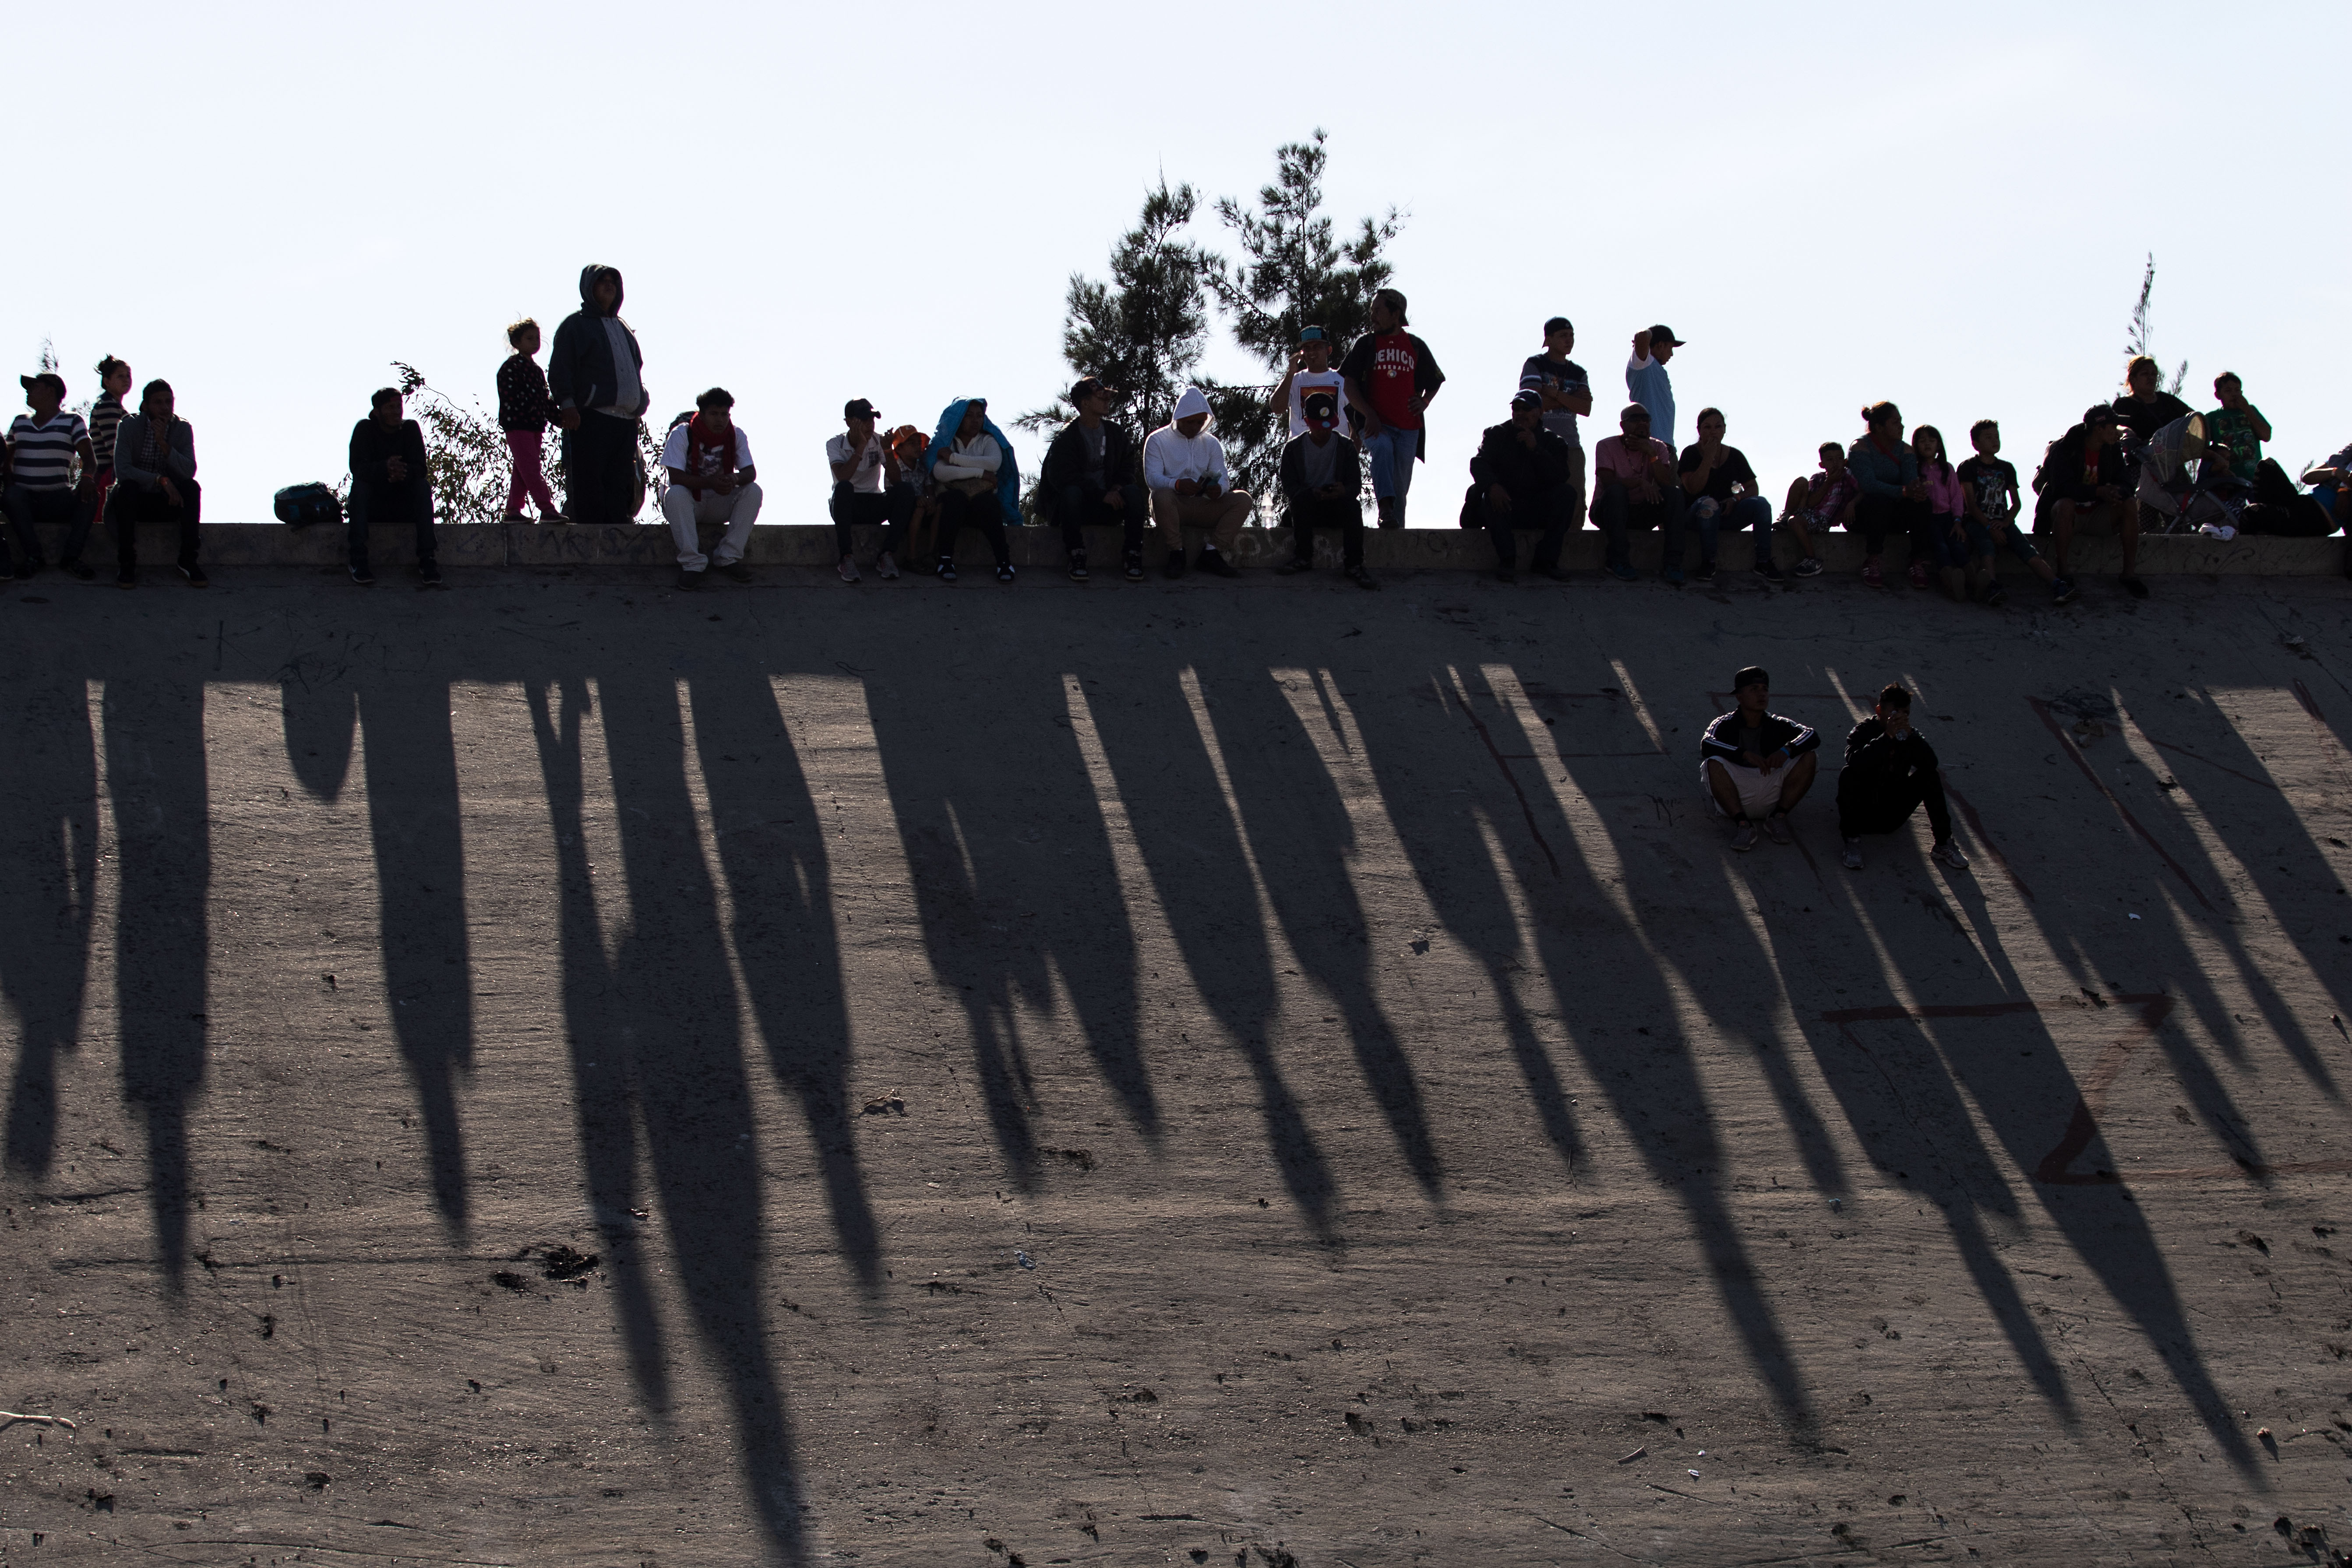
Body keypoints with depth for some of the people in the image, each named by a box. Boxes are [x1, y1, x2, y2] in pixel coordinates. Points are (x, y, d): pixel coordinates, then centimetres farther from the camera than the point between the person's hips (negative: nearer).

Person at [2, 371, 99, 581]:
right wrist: (8, 483, -11)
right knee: (12, 495, -34)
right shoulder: (20, 423, 17)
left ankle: (71, 556, -24)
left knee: (89, 496, -32)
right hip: (26, 499, 2)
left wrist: (87, 477, -30)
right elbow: (8, 459, 12)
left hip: (59, 498, -2)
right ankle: (33, 555, -24)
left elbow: (89, 458, -6)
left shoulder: (72, 422, 6)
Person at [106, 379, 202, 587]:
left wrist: (163, 443, -24)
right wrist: (161, 480, -30)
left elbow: (189, 472, -14)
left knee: (191, 487, -27)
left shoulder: (183, 429, -1)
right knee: (127, 487, -34)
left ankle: (188, 560, -23)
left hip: (169, 503, 2)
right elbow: (122, 471, -18)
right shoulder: (129, 426, -6)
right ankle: (126, 563, -31)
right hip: (137, 501, -2)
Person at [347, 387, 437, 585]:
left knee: (423, 483, -25)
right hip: (373, 507, -1)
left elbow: (420, 468, -12)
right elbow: (358, 468, -19)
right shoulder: (364, 429, -5)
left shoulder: (410, 428, 0)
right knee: (359, 483, -29)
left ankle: (426, 560, -32)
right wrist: (385, 467, -39)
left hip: (406, 506, 1)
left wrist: (403, 472, -36)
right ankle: (358, 560, -35)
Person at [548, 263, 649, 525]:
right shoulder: (576, 324, 4)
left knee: (620, 486, 2)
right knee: (589, 484, -10)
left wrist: (640, 404, 19)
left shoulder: (622, 328, 24)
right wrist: (566, 403, -16)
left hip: (626, 421, 7)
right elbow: (559, 369, -4)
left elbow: (636, 367, 31)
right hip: (590, 419, -6)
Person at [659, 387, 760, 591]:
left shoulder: (736, 435, -4)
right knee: (675, 494, -36)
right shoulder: (681, 434, -14)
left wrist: (735, 479, -35)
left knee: (753, 491, -22)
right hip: (689, 502, -3)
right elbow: (675, 477, -22)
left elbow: (750, 473, -9)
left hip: (719, 505, 3)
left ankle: (728, 558, -20)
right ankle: (692, 563, -33)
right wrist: (710, 483, -38)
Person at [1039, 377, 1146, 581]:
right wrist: (1102, 495, -24)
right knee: (1071, 492, -37)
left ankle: (1133, 556, -27)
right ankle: (1076, 558, -35)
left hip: (1109, 502, 4)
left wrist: (1117, 488, -9)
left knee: (1134, 492, -25)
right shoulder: (1066, 438, -5)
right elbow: (1063, 477, -17)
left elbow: (1128, 467, 15)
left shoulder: (1116, 432, 12)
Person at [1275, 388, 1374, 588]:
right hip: (1306, 510, 0)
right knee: (1302, 498, -34)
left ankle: (1353, 565, -39)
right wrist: (1313, 494, -24)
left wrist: (1344, 491, -25)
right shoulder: (1294, 448, 7)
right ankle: (1303, 558, -34)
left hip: (1337, 510, 0)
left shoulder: (1346, 447, 9)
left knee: (1353, 503, -33)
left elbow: (1356, 485, 1)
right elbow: (1289, 487, -2)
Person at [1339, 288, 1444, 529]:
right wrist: (1368, 414, -9)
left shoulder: (1416, 346, 14)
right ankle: (1386, 510, -46)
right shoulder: (1366, 344, 10)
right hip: (1375, 425, -2)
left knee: (1400, 487, -1)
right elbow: (1349, 385, 5)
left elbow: (1435, 381, 27)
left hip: (1408, 427, 2)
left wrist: (1424, 402, 6)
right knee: (1382, 448, -34)